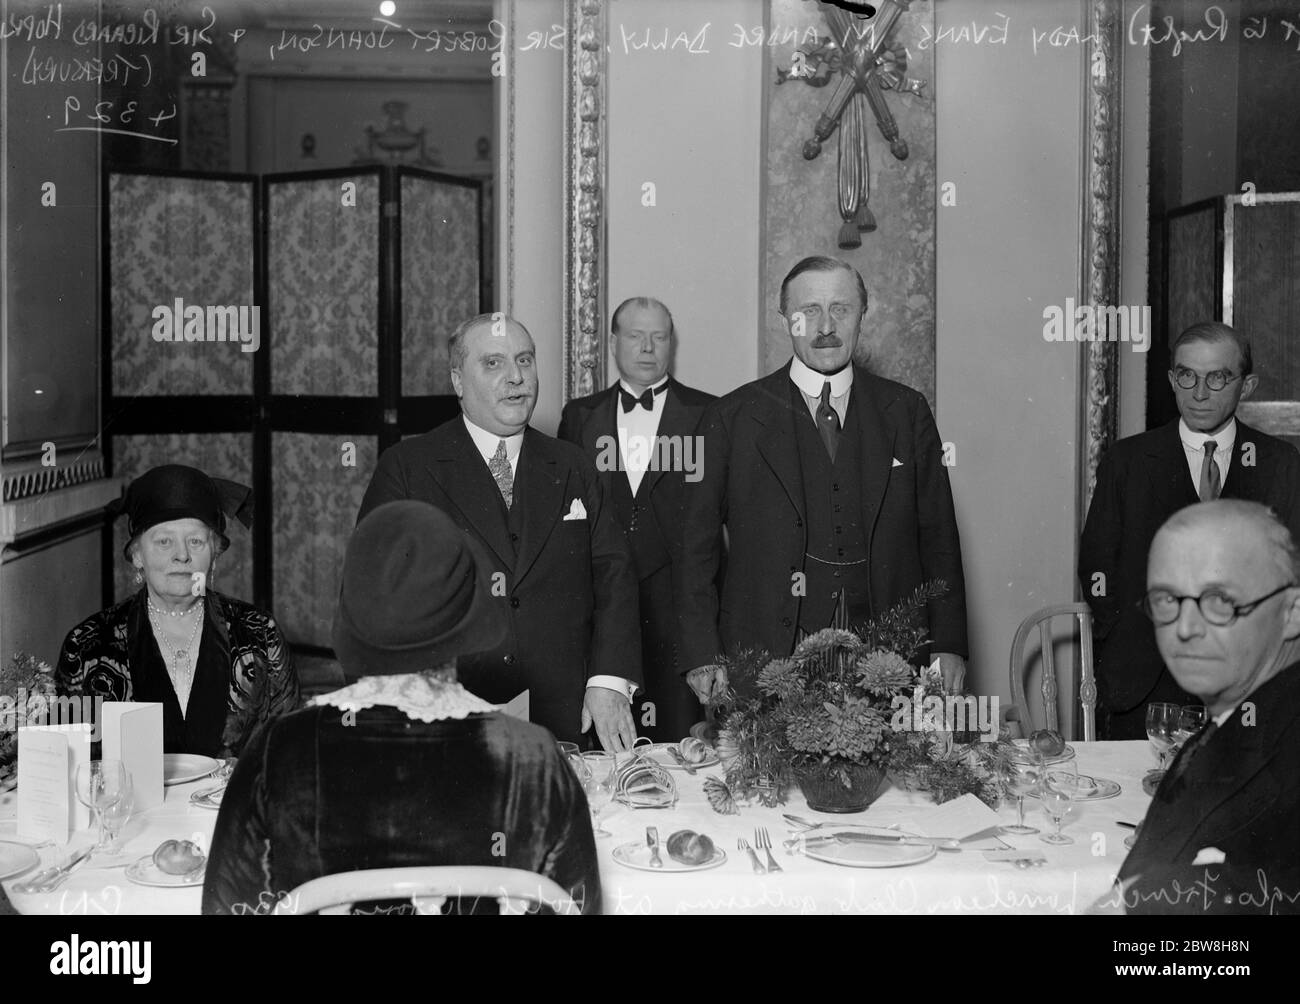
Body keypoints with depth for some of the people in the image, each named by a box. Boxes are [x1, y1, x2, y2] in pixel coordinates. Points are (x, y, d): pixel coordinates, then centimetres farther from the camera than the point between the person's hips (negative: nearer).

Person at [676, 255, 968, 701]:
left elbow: (938, 537, 10)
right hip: (767, 666, -1)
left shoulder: (906, 411, 9)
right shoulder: (732, 417, 3)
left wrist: (948, 646, 3)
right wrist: (703, 655, -3)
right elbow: (695, 545, 4)